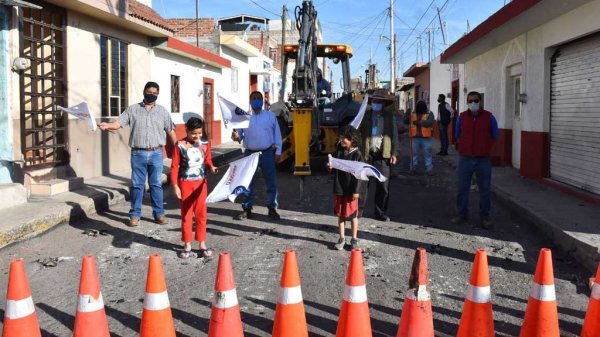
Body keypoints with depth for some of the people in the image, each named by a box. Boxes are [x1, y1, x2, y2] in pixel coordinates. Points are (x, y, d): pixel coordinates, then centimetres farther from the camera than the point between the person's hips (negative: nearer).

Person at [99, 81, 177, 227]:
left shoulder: (162, 111, 8)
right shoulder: (132, 109, 4)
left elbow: (170, 131, 10)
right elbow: (118, 123, -4)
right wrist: (107, 125, -24)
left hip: (156, 153, 1)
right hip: (138, 154, 0)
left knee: (156, 185, 6)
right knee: (137, 185, 5)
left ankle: (159, 214, 14)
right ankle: (135, 215, 13)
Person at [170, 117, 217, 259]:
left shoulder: (205, 144, -1)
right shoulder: (180, 145, -10)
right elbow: (174, 166, -6)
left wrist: (211, 167, -10)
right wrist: (175, 185, -9)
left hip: (200, 183, 2)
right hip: (185, 183, -2)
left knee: (201, 214, 8)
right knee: (186, 215, 7)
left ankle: (202, 244, 18)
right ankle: (187, 245, 17)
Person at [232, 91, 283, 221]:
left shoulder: (271, 116, 4)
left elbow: (277, 135, 4)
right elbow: (239, 135, 4)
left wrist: (278, 152, -2)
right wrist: (236, 136, -20)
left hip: (267, 153, 0)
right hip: (250, 154, 1)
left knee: (271, 182, 4)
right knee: (248, 183, 6)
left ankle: (272, 209, 15)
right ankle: (247, 209, 15)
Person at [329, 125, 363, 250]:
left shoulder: (357, 154, -10)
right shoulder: (338, 152, 3)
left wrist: (356, 191, -13)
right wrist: (331, 168, -11)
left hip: (351, 189, -4)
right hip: (339, 188, 5)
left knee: (352, 215, 6)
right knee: (340, 214, 12)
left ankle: (354, 239, 19)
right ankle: (342, 238, 23)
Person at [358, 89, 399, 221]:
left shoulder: (390, 116, 8)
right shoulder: (365, 115, 6)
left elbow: (394, 135, 8)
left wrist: (394, 153, -2)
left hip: (382, 156, 1)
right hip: (366, 155, -1)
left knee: (383, 186, 5)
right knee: (362, 184, 2)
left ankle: (380, 213, 16)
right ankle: (358, 210, 12)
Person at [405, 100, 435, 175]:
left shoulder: (429, 114, 0)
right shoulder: (412, 114, 8)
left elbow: (430, 122, -18)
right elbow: (405, 122, 2)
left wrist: (419, 122, -27)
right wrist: (407, 115, -18)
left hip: (425, 138, -2)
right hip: (415, 137, 2)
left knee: (427, 154, 3)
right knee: (414, 154, 8)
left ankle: (429, 169, 8)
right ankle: (413, 169, 16)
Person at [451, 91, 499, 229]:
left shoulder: (489, 117, -1)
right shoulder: (462, 117, 3)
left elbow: (494, 136, 9)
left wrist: (485, 148, 9)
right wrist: (467, 147, 10)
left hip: (483, 160, -1)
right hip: (465, 159, 1)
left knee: (485, 190, 4)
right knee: (462, 188, 5)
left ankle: (484, 217, 14)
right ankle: (462, 214, 19)